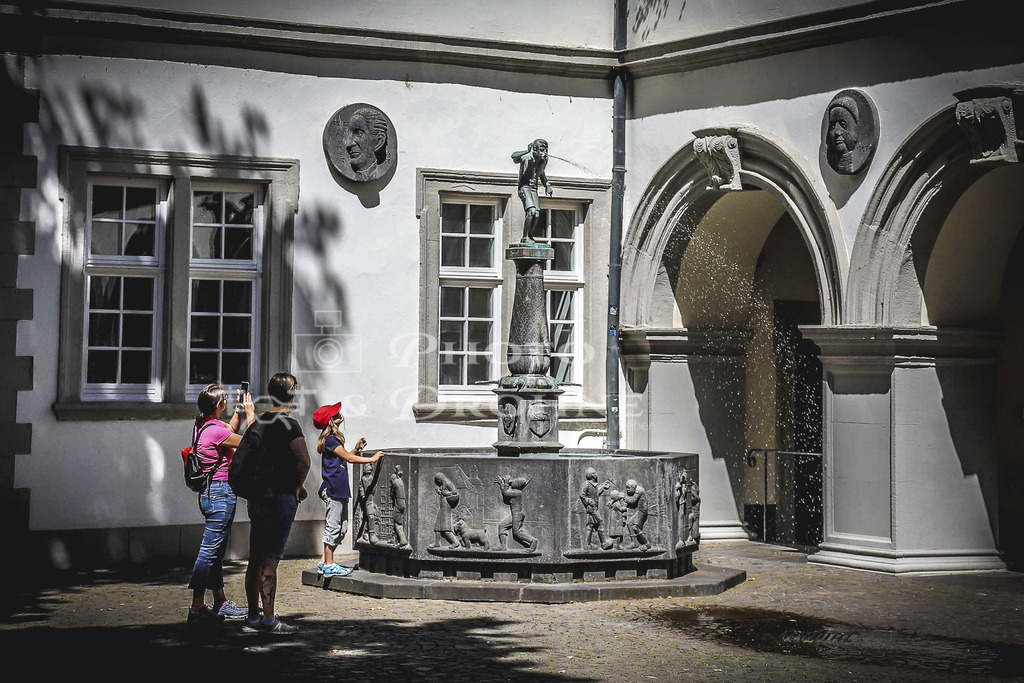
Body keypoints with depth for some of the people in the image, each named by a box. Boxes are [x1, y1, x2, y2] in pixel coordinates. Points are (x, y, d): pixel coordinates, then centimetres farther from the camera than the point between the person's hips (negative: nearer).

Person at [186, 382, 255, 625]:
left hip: (211, 492, 10)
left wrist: (239, 410, 19)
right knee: (209, 551, -8)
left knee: (217, 551, 16)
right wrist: (250, 413, 0)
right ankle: (197, 607, -7)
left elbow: (231, 429, 29)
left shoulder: (203, 425, 9)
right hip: (221, 493, -10)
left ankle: (221, 603, 25)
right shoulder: (214, 430, -19)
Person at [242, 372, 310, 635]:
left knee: (255, 559, 11)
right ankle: (268, 620, -5)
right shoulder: (288, 424, -13)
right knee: (270, 560, -7)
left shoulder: (259, 422, 11)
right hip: (280, 497, -8)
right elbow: (304, 460, -25)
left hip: (256, 495, 8)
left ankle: (252, 617, 16)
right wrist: (298, 486, -8)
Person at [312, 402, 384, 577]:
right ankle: (329, 565, 1)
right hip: (333, 488, -10)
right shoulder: (330, 440, -13)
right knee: (333, 526, -4)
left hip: (340, 489, 10)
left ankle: (324, 562, 17)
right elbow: (349, 458, -13)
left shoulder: (333, 439, 17)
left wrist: (356, 449, 11)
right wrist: (372, 459, -8)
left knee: (342, 528, 12)